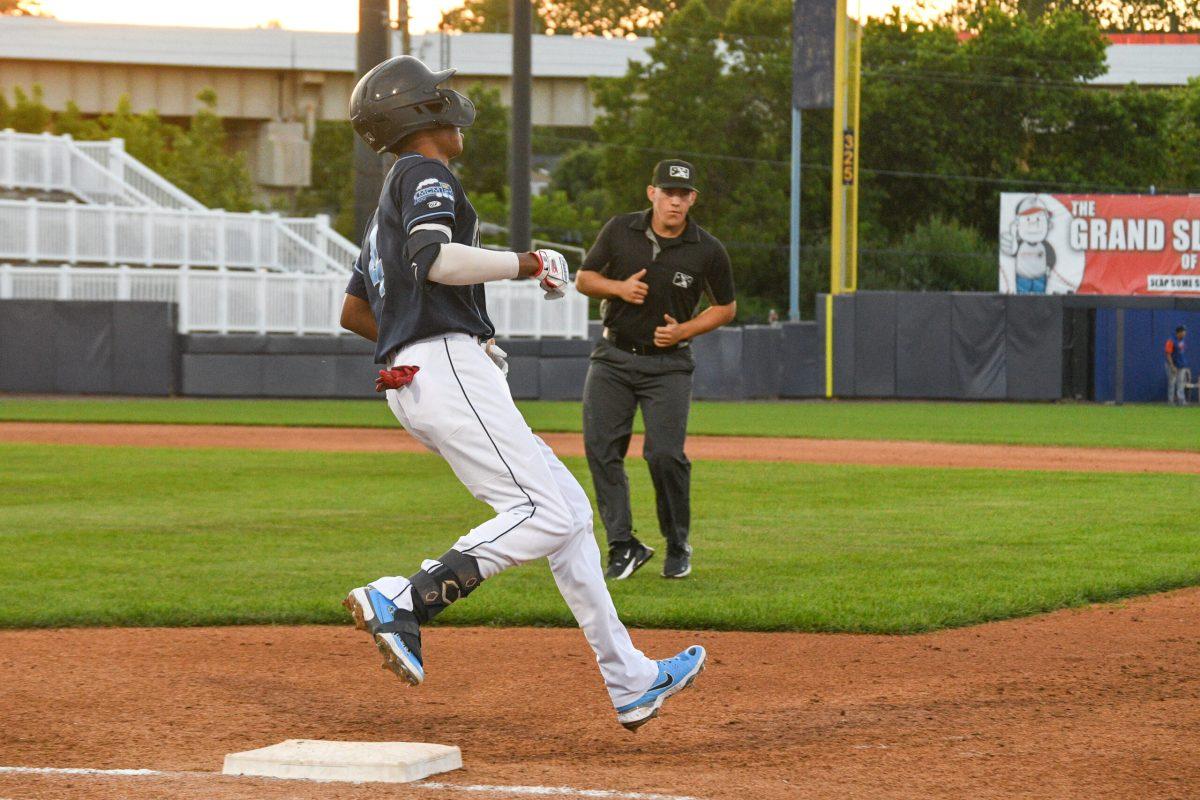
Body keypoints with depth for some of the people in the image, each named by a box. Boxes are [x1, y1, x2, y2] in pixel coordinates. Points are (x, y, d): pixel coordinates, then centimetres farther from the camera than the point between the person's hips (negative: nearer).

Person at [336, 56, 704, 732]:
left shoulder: (392, 202, 27)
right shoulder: (426, 175, -3)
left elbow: (353, 310, 30)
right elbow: (434, 259, -22)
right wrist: (521, 264, -10)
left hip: (413, 383, 10)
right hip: (448, 367, -10)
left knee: (570, 508, 8)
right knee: (546, 513, -18)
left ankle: (631, 682, 6)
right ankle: (404, 602, -26)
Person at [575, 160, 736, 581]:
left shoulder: (708, 251, -7)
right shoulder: (620, 230, -3)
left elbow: (726, 307, 6)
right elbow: (584, 279, 6)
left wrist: (684, 331, -10)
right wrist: (619, 287, -14)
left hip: (668, 363, -2)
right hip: (613, 357, 2)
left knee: (665, 454, -14)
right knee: (601, 448, -8)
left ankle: (678, 546, 7)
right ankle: (623, 546, -1)